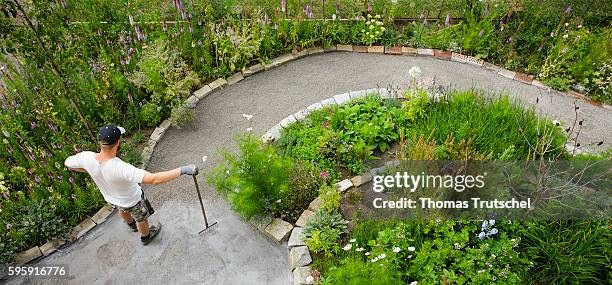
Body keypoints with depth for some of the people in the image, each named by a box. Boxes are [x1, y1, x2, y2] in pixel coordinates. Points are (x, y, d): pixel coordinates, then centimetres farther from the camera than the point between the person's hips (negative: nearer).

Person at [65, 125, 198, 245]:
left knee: (123, 210, 40)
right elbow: (154, 179, -57)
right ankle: (146, 236, 60)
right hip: (132, 201, -5)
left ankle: (132, 225, 72)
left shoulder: (86, 158, -32)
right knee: (142, 219, 29)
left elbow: (67, 163, -8)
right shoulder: (121, 168, -49)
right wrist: (182, 170, -55)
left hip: (110, 197, 6)